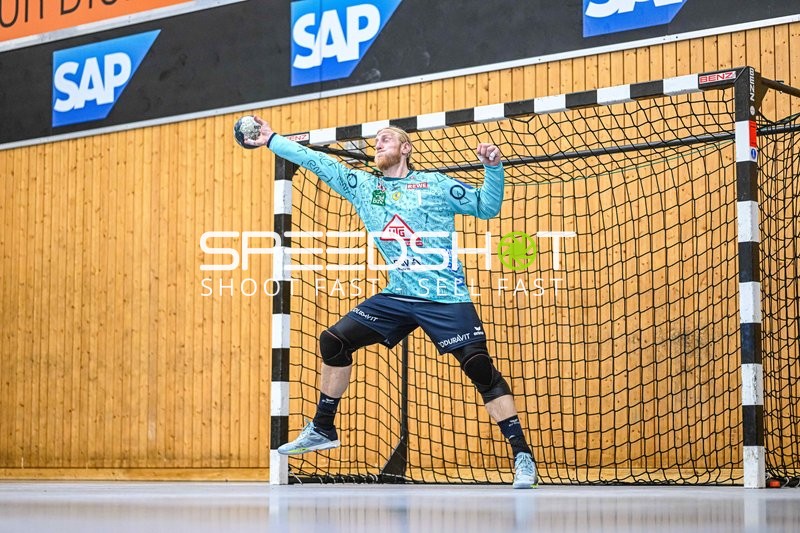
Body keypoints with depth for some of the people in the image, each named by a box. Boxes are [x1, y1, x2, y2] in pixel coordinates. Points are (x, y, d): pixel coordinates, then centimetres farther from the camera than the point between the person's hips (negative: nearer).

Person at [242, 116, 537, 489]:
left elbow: (487, 207, 4)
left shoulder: (436, 185, 1)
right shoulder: (363, 186, 12)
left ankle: (523, 457, -11)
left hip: (446, 299, -5)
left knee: (481, 370, -15)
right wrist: (271, 140, 15)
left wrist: (493, 168, -11)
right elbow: (318, 162, 13)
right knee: (333, 342, 4)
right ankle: (322, 430, 20)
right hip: (397, 297, 5)